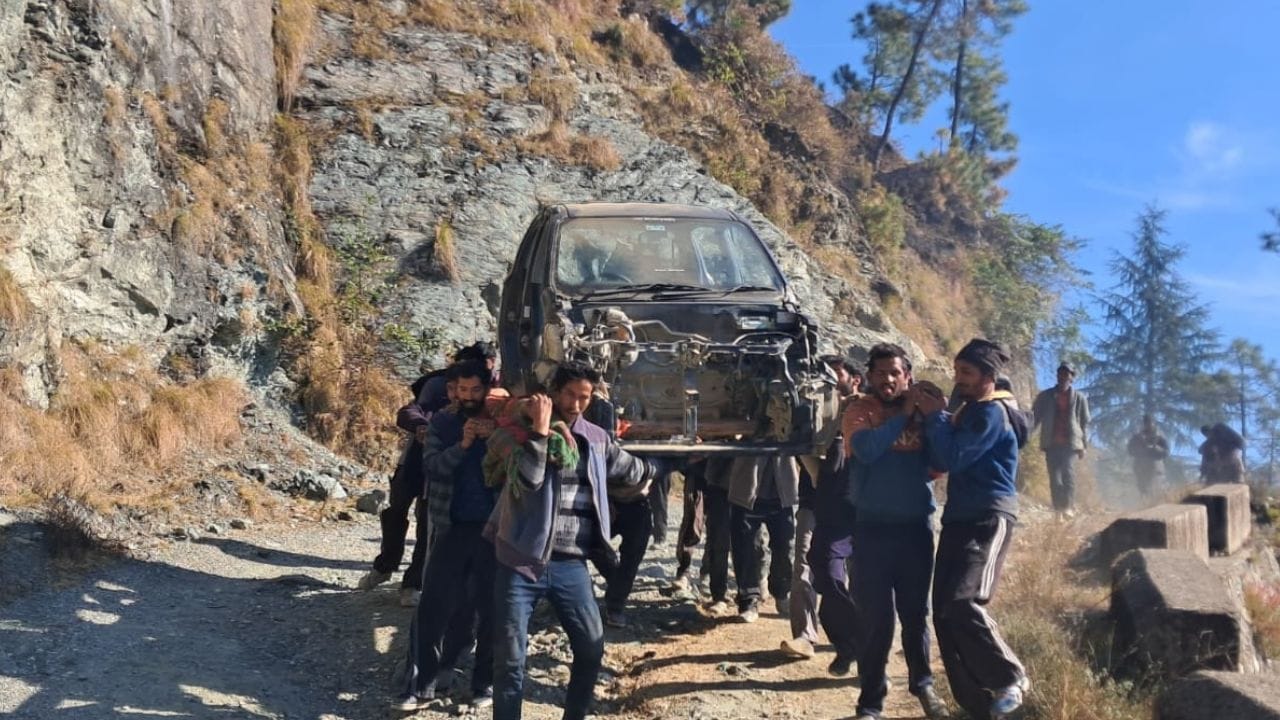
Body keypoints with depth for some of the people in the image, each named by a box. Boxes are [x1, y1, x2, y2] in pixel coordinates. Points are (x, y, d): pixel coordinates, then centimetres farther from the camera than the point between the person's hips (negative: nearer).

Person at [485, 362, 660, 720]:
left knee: (592, 647, 10)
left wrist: (657, 468, 42)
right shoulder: (521, 430, -6)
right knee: (510, 657, 0)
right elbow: (526, 481, -21)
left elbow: (628, 468, 27)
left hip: (570, 563, 4)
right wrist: (540, 431, -23)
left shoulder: (596, 438, 8)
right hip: (521, 561, -4)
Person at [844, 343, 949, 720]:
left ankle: (923, 684, 34)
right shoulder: (860, 410, -2)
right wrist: (903, 414, -16)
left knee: (916, 612, 15)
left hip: (916, 527, 3)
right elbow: (866, 449, -21)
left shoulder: (921, 410, 5)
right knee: (875, 619, 0)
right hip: (873, 528, -2)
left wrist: (937, 416, -16)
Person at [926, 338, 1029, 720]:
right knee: (944, 613, 2)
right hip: (959, 518, 9)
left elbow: (953, 458, -18)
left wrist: (935, 416, -7)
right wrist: (934, 421, 1)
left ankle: (1011, 680, -4)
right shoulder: (969, 411, 20)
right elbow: (941, 461, 14)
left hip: (989, 519, -9)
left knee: (963, 604, -23)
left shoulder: (993, 413, -9)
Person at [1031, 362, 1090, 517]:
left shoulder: (1079, 398, 9)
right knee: (1054, 476, -2)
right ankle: (1058, 508, 1)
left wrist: (1084, 444, 2)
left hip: (1071, 442, -1)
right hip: (1051, 442, 1)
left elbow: (1085, 422, 9)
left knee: (1068, 474, -14)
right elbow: (1034, 416, 9)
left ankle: (1069, 507, -13)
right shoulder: (1045, 396, 11)